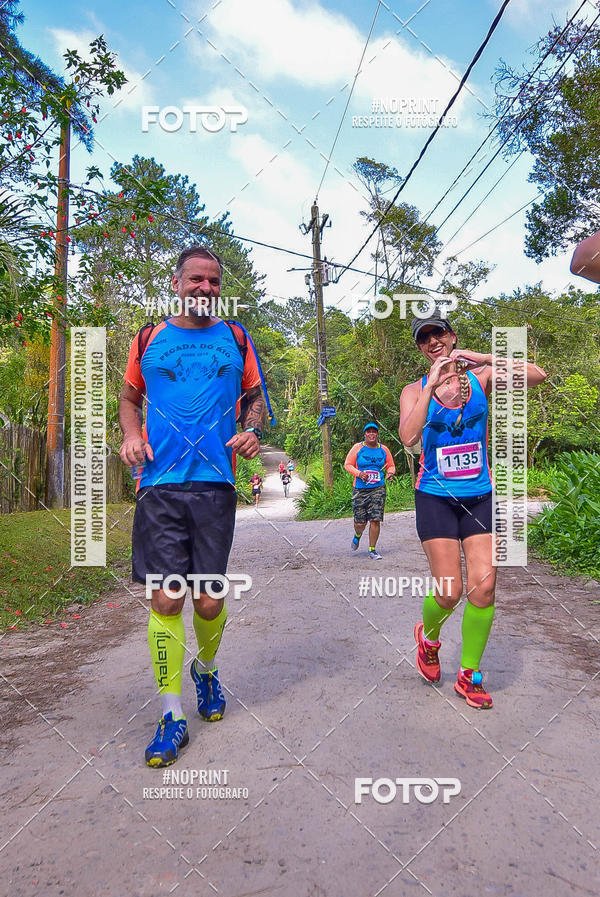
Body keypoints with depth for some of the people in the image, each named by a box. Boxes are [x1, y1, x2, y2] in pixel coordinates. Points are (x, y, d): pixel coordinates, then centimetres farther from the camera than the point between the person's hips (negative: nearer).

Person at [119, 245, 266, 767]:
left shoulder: (235, 339, 12)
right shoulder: (148, 340, 11)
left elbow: (255, 396, 19)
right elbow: (129, 397, 21)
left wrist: (253, 431, -1)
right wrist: (131, 435, 2)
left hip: (215, 483, 0)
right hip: (160, 485, 0)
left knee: (209, 601, 4)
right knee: (165, 600, -3)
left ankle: (206, 670, 37)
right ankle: (173, 715, 12)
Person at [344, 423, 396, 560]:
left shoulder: (384, 449, 9)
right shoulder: (357, 447, 2)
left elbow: (391, 466, 19)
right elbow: (347, 464, 3)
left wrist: (390, 473, -4)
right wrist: (358, 473, -14)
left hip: (378, 489, 1)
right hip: (360, 489, -1)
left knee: (375, 520, -6)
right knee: (360, 522, 0)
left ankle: (372, 550, 8)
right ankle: (357, 535, 37)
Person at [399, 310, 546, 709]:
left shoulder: (481, 377, 2)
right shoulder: (415, 390, -2)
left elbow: (537, 376, -11)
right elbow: (408, 436, -20)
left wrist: (485, 358, -17)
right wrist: (431, 386, -24)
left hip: (480, 496, 2)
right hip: (435, 497, -2)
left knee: (484, 585, -3)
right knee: (450, 590, -5)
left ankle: (470, 676, 16)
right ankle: (428, 637, 30)